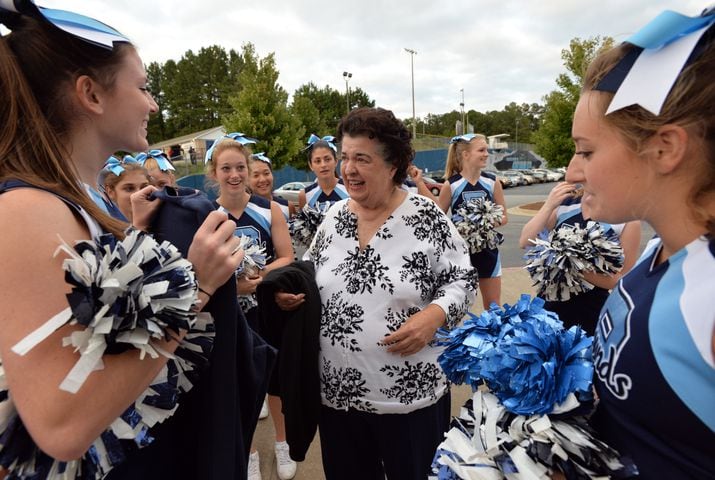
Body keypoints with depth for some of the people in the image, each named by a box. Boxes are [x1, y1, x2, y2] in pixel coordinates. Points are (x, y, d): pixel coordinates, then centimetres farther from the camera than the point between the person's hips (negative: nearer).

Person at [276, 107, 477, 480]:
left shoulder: (427, 218, -11)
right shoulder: (333, 217, 2)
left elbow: (463, 280, -6)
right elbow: (309, 276, 14)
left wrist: (434, 315, -23)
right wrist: (289, 290, -6)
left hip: (411, 394, -4)